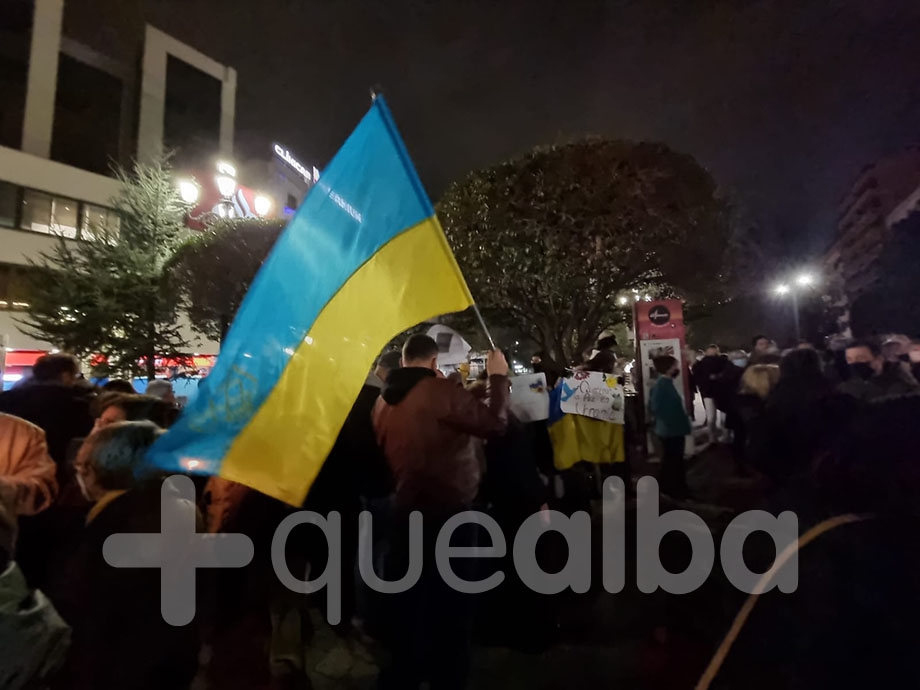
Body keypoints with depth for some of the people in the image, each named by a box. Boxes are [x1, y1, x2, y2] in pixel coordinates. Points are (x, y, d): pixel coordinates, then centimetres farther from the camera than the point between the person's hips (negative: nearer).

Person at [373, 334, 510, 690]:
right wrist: (498, 377, -6)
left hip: (406, 509, 7)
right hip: (448, 511, -7)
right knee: (451, 601, 10)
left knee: (408, 598, 19)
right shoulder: (439, 390, -19)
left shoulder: (384, 400, 5)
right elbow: (494, 423, -16)